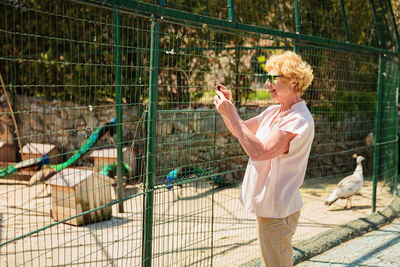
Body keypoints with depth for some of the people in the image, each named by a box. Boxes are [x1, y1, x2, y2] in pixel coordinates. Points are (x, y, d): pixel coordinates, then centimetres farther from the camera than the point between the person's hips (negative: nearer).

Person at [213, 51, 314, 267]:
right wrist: (227, 108, 1)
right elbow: (240, 130, 20)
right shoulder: (272, 112, 8)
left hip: (277, 211, -9)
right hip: (267, 206, 9)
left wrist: (231, 114, -25)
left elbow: (259, 152, -29)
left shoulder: (300, 120, -21)